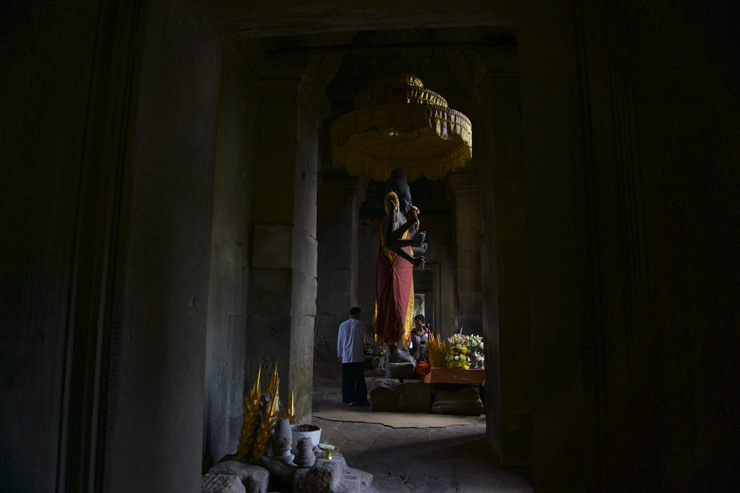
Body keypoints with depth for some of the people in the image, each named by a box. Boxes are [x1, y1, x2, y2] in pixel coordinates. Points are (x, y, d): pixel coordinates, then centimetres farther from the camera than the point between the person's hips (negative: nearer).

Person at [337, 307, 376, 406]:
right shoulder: (360, 324, -2)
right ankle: (361, 399, 6)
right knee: (359, 378, 4)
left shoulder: (342, 325, 9)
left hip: (346, 357, 3)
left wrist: (339, 355, 18)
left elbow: (339, 341, 12)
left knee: (348, 379, 6)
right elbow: (367, 338, -3)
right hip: (358, 357, -3)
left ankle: (350, 400, 4)